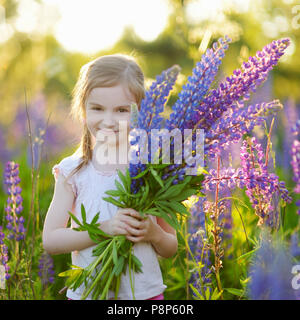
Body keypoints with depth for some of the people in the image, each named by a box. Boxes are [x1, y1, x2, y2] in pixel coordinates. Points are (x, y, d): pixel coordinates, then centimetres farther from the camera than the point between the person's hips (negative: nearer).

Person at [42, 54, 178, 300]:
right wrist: (104, 228, -21)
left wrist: (154, 234, -18)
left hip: (145, 291, 0)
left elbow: (171, 249, 3)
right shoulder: (73, 171, -5)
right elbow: (50, 240, -11)